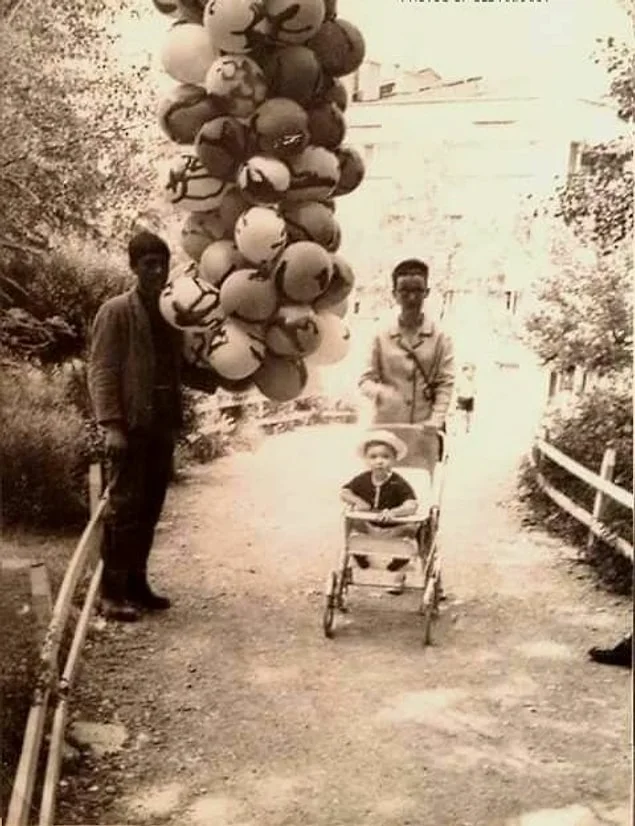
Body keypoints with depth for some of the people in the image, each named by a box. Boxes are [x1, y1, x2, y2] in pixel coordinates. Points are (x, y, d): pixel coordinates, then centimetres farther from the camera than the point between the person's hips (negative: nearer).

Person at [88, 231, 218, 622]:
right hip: (132, 426, -6)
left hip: (162, 425, 6)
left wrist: (219, 380, 6)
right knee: (124, 508, -5)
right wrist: (111, 424, -18)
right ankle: (112, 593, 2)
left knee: (150, 509, 10)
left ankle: (137, 584, 20)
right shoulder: (116, 311, -4)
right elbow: (101, 371, -8)